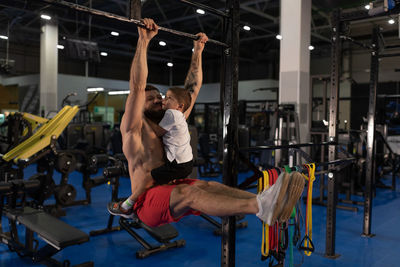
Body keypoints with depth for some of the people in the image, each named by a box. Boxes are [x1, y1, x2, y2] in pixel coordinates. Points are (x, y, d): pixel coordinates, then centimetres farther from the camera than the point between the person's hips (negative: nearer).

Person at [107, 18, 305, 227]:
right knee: (189, 192, -35)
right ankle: (259, 206, -59)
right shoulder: (134, 127, 1)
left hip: (173, 191, 6)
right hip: (148, 200, -6)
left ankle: (264, 202, -50)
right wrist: (143, 41, -18)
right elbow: (137, 87, -14)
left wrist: (197, 51, 16)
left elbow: (192, 89, 18)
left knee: (211, 186, -25)